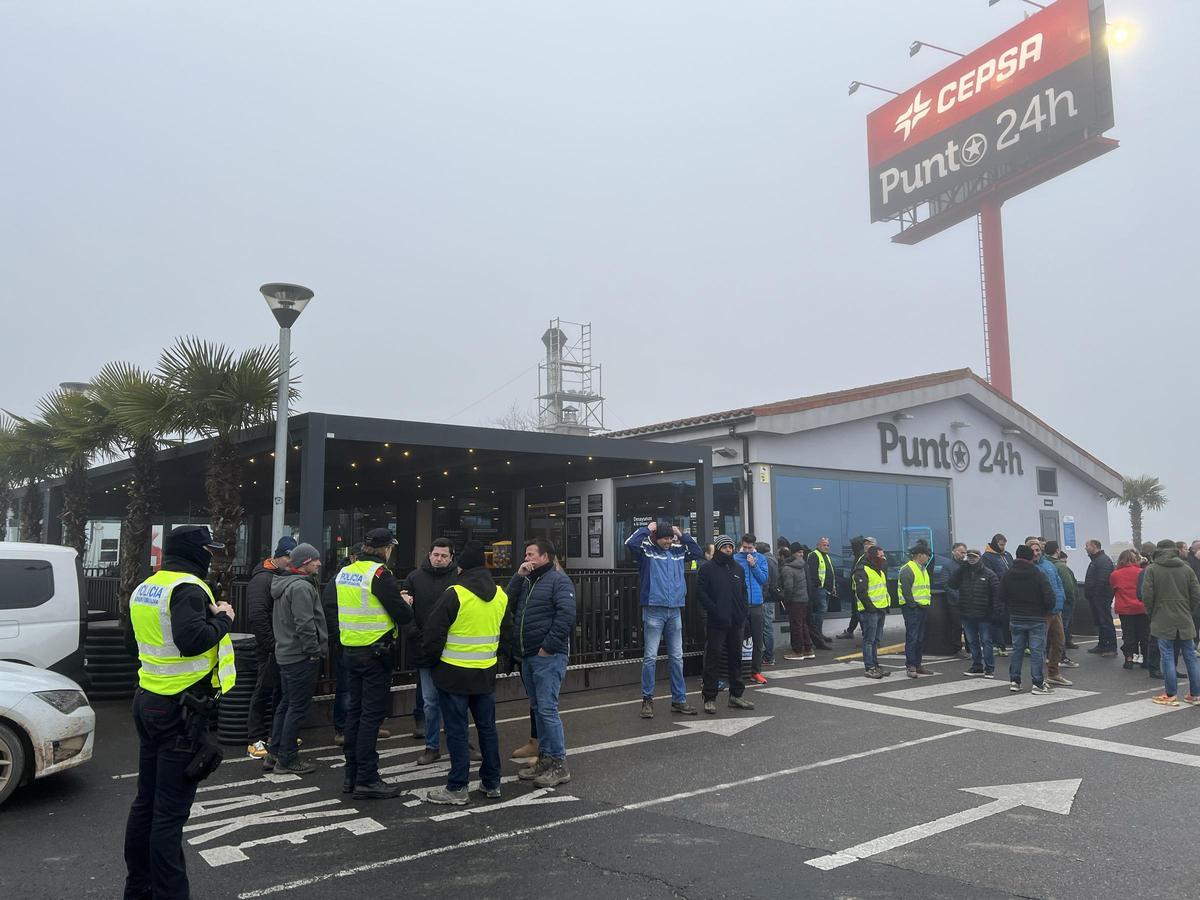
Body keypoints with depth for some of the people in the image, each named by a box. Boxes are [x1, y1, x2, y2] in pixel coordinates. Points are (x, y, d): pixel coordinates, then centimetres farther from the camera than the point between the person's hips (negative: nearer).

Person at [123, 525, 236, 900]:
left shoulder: (145, 587, 11)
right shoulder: (188, 588, -18)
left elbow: (132, 640, 22)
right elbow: (193, 640, -31)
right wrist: (223, 618, -15)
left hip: (148, 701, 10)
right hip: (182, 710, -9)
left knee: (146, 800, 18)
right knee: (171, 810, -3)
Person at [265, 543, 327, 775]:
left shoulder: (284, 584, 15)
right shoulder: (301, 586, -18)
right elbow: (305, 624, -25)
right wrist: (314, 651, -15)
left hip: (285, 654, 11)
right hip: (301, 657, -10)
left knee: (286, 704, 18)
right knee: (297, 707, -2)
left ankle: (274, 755, 24)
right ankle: (287, 760, 5)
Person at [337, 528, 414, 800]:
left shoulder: (344, 573, 8)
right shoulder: (380, 574, -16)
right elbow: (403, 616, -17)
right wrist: (406, 604, 6)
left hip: (350, 651, 8)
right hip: (375, 653, -8)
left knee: (355, 710, 15)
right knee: (372, 714, -2)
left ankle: (351, 775, 23)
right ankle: (366, 780, 2)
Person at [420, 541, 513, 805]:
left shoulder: (455, 594, -15)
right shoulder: (500, 595, 6)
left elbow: (433, 633, -12)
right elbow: (507, 635, 14)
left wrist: (429, 662, 3)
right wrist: (502, 662, 23)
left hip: (454, 674, -6)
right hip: (486, 674, 6)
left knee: (457, 731, 3)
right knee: (487, 728, 15)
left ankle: (457, 788, 9)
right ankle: (492, 783, 23)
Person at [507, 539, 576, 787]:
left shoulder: (558, 580, -9)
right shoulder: (527, 581, 17)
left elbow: (566, 615, -18)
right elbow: (509, 604, 7)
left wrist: (547, 647, -19)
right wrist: (519, 576, -3)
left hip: (548, 656, -9)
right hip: (527, 656, 9)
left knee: (547, 708, -9)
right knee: (537, 708, 13)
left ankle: (559, 764, -1)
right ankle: (545, 758, 23)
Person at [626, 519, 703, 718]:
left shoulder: (678, 552, 10)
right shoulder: (647, 550, -4)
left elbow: (697, 552, 17)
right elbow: (630, 542, -20)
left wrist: (682, 535, 9)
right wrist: (647, 529, -9)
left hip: (675, 610, 5)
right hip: (654, 610, -5)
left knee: (677, 657, 11)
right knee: (650, 657, -2)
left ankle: (679, 700, 20)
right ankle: (647, 700, 8)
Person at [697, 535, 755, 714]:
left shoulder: (738, 569, 15)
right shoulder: (708, 568, -3)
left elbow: (744, 592, 20)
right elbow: (700, 592, -9)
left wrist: (745, 612, 4)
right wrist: (715, 611, -17)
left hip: (736, 621, 6)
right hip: (716, 622, -6)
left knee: (735, 657, 12)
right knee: (713, 659, -3)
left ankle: (736, 695, 21)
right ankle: (710, 698, 2)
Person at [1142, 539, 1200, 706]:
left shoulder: (1151, 569, -6)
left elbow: (1147, 595, -9)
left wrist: (1152, 613, 7)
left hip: (1163, 622, -3)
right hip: (1185, 622, 3)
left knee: (1168, 657, 0)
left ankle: (1170, 695, 3)